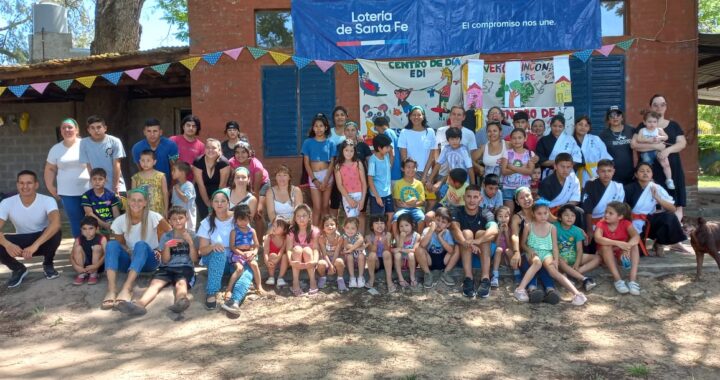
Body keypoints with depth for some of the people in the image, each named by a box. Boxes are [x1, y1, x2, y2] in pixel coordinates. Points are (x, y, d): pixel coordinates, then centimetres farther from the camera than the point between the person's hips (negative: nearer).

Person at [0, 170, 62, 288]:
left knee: (56, 233, -35)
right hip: (21, 243, 2)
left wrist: (35, 245, -51)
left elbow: (56, 224, -41)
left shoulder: (48, 201, -23)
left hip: (43, 241, -2)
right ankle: (18, 269, 4)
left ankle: (48, 265, -3)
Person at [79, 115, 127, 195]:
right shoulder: (84, 143, -3)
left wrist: (115, 187, -10)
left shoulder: (114, 141, -7)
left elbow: (116, 165, -7)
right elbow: (89, 166, -2)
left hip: (116, 187, -1)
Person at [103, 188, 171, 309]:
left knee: (141, 245, -35)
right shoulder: (120, 221, -4)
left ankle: (126, 288, -50)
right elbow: (120, 243, 8)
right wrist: (127, 251, -13)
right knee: (112, 244, -25)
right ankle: (111, 289, -43)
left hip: (149, 260, -3)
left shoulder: (153, 217, -12)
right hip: (130, 260, 3)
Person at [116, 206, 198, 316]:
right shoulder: (166, 236, 11)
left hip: (185, 268, -2)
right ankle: (140, 304, -56)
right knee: (155, 283, -28)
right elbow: (165, 261, 6)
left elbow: (194, 259, 3)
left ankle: (180, 301, -69)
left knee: (181, 282, -35)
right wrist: (167, 247, -12)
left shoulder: (192, 235, 8)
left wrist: (190, 242, -9)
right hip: (167, 267, 2)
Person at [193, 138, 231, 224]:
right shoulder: (198, 162, -18)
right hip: (202, 192, 1)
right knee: (203, 216, -5)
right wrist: (208, 202, -12)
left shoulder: (223, 163, -22)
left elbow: (222, 184, -16)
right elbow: (201, 185, -14)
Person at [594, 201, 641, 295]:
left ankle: (633, 280, -37)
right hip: (607, 257, -1)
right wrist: (618, 243, -48)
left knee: (633, 244, -25)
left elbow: (636, 237, -29)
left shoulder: (625, 223, -11)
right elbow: (598, 239, -37)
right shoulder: (601, 224, -16)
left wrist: (627, 246, -49)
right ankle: (618, 280, -39)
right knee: (606, 245, -32)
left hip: (622, 255, 2)